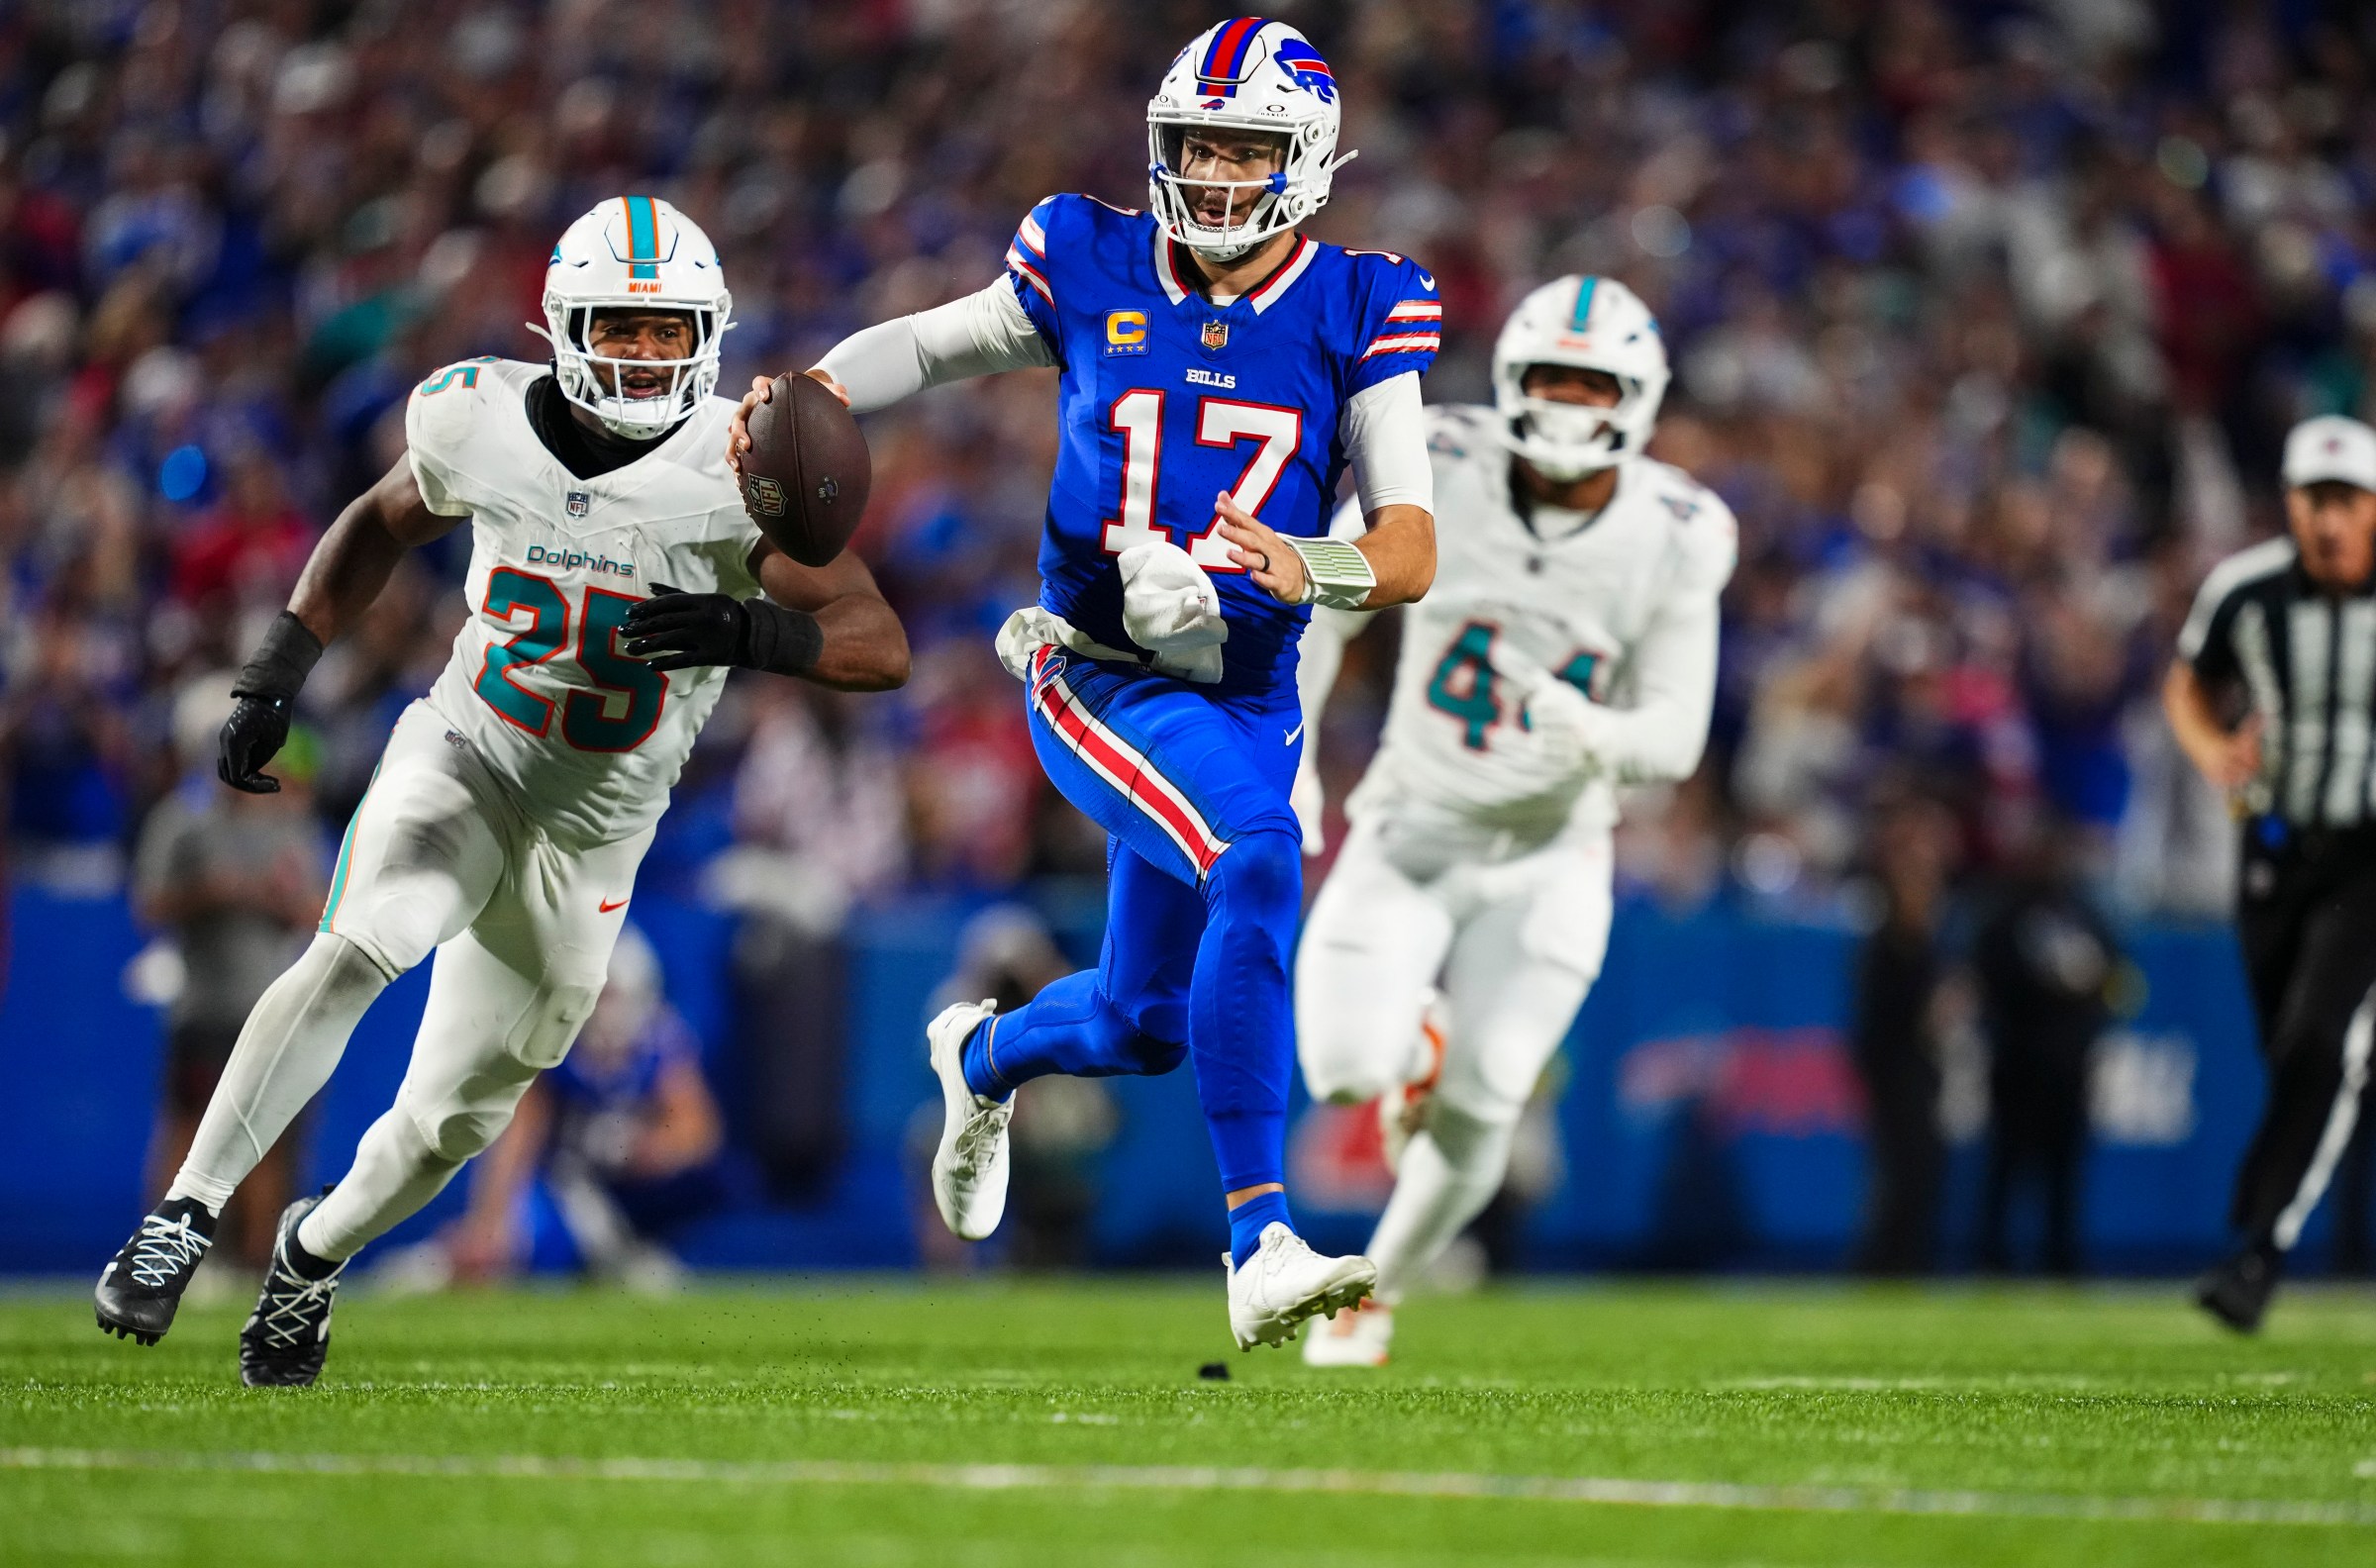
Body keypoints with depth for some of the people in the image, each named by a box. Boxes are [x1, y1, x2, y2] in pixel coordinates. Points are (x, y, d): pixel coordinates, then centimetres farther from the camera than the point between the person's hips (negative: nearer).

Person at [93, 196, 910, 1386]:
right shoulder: (483, 421, -8)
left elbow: (881, 646, -18)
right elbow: (378, 527, 13)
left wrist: (745, 632, -36)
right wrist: (274, 677, 5)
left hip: (591, 833, 1)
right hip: (460, 764, -1)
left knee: (452, 1119, 8)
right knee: (355, 952, -32)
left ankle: (315, 1252, 39)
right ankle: (182, 1220, -30)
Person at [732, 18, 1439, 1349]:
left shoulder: (1355, 316, -3)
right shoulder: (1091, 272, -3)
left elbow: (1413, 549, -10)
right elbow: (931, 347, 16)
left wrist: (1308, 568, -31)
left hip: (1248, 696, 3)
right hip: (1099, 677, -3)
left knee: (1142, 1026, 16)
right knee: (1258, 860, -31)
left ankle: (985, 1057, 55)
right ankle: (1263, 1249, -33)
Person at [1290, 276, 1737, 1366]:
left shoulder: (1674, 542, -14)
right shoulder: (1437, 477, -14)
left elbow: (1675, 740, -13)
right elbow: (1322, 608, 1)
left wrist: (1598, 736, -35)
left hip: (1547, 856, 0)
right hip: (1414, 829, 0)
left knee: (1476, 1112, -6)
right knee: (1346, 1070, -16)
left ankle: (1378, 1291, 22)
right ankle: (1415, 1036, 23)